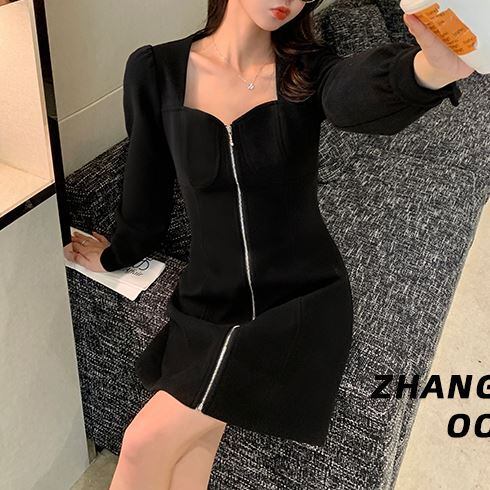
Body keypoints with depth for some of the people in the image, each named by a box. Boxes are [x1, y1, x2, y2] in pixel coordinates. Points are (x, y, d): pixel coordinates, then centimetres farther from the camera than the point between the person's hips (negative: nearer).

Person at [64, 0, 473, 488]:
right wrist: (118, 253, 24)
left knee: (144, 444, -6)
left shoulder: (306, 72, -8)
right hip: (207, 306, 3)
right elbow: (147, 184, 10)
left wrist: (430, 67, -55)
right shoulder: (155, 70, -4)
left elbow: (358, 92, -33)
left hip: (302, 304, -2)